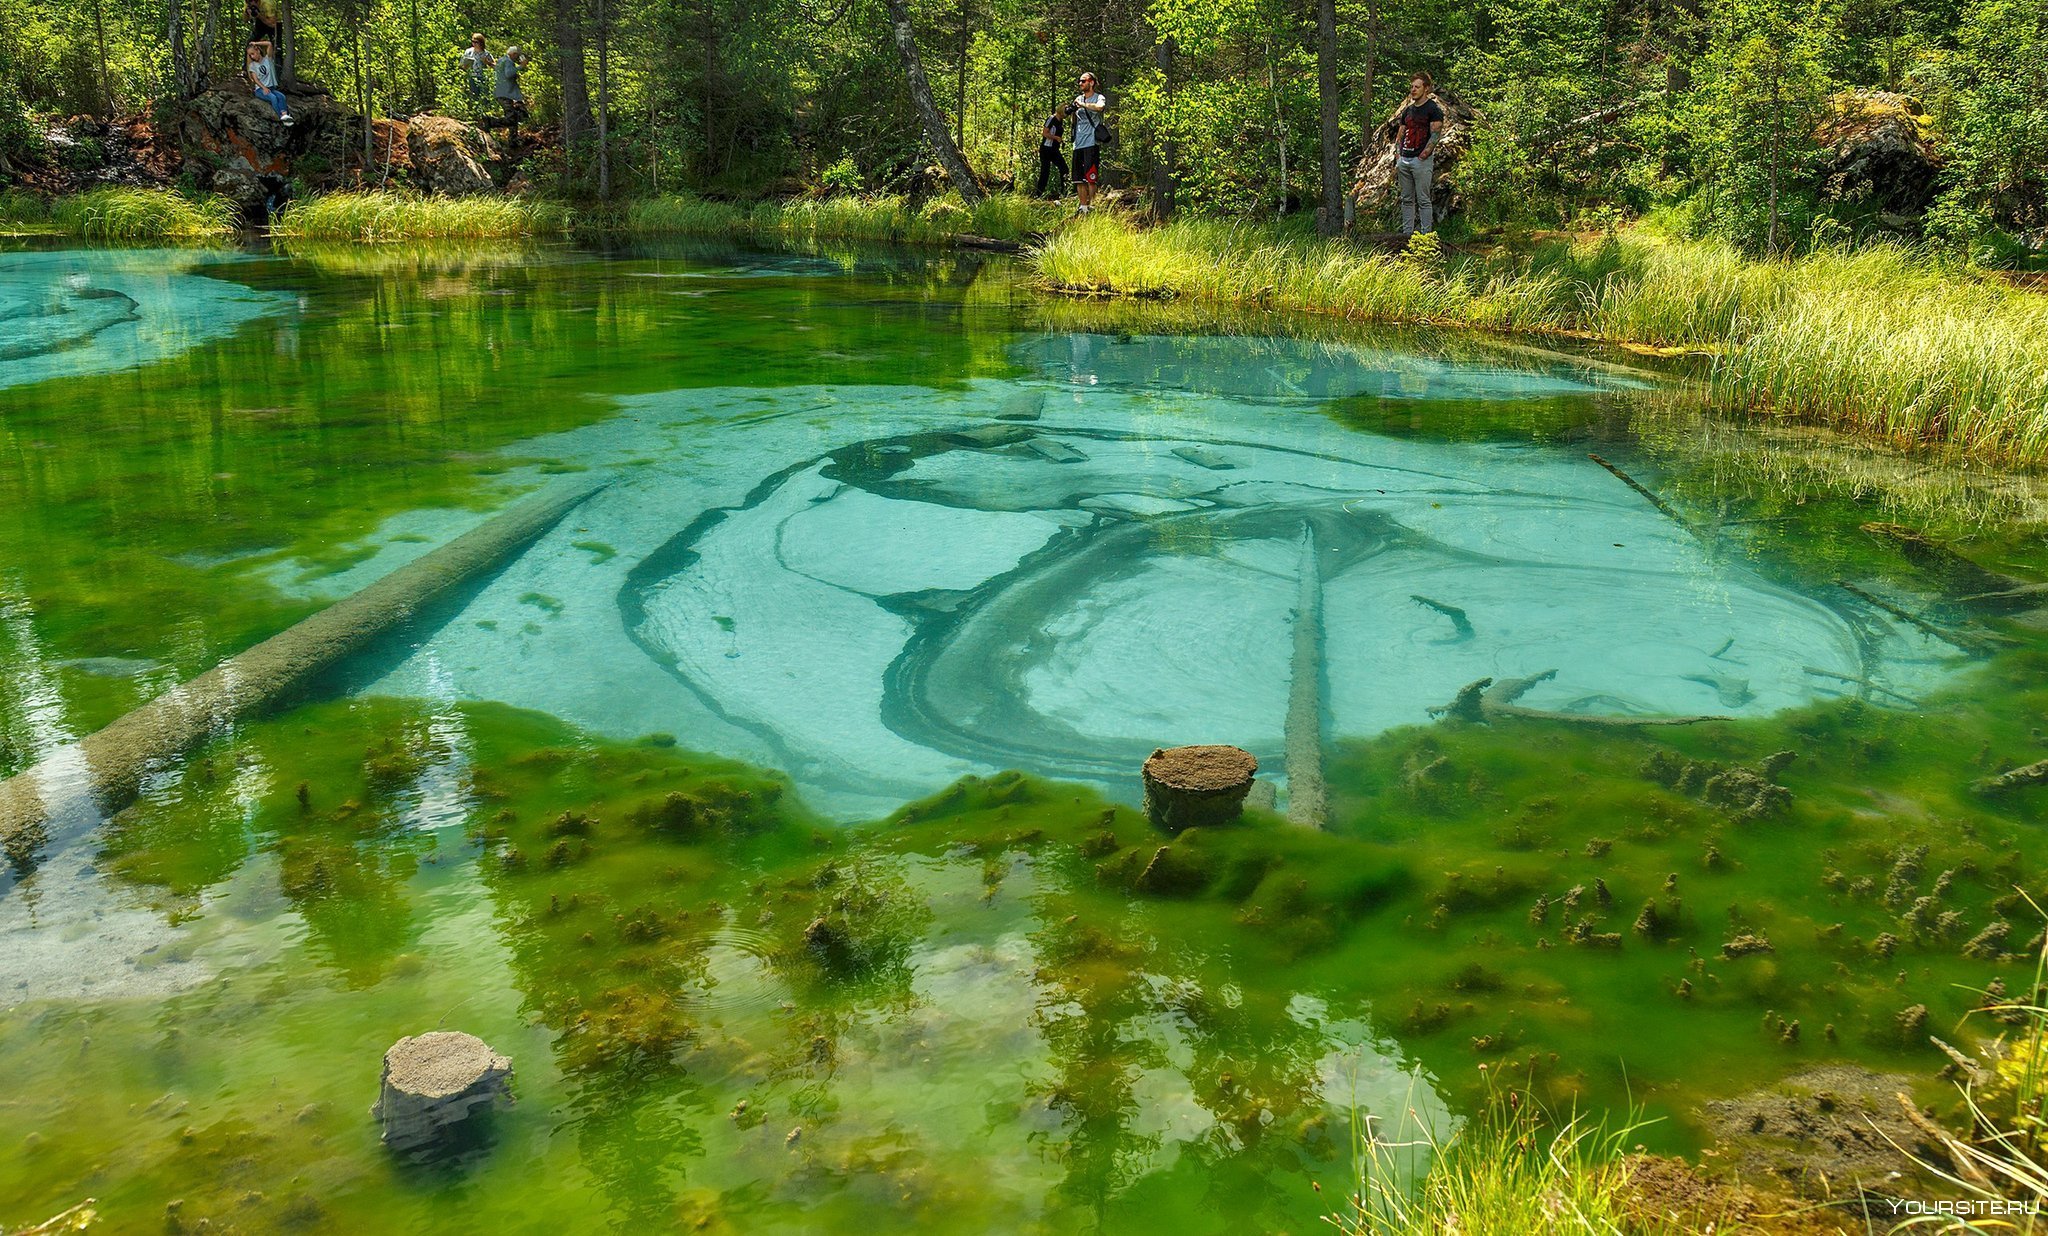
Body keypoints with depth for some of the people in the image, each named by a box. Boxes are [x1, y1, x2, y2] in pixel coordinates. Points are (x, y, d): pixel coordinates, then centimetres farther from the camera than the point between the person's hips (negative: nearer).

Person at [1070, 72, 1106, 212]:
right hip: (1078, 143, 7)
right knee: (1078, 179, 6)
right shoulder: (1078, 98, 18)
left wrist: (1082, 105, -18)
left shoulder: (1099, 98, -1)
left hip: (1091, 143, -7)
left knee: (1090, 178, -10)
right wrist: (1072, 109, 0)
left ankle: (1092, 205, -7)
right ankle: (1083, 207, 11)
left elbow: (1099, 107, -25)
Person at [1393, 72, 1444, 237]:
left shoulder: (1433, 109, -5)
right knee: (1407, 199, 10)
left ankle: (1426, 234, -5)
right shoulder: (1408, 110, 17)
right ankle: (1407, 232, 15)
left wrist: (1423, 155, -16)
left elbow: (1435, 134, -11)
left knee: (1423, 199, -6)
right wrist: (1398, 155, 8)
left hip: (1421, 160, -7)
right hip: (1404, 160, 7)